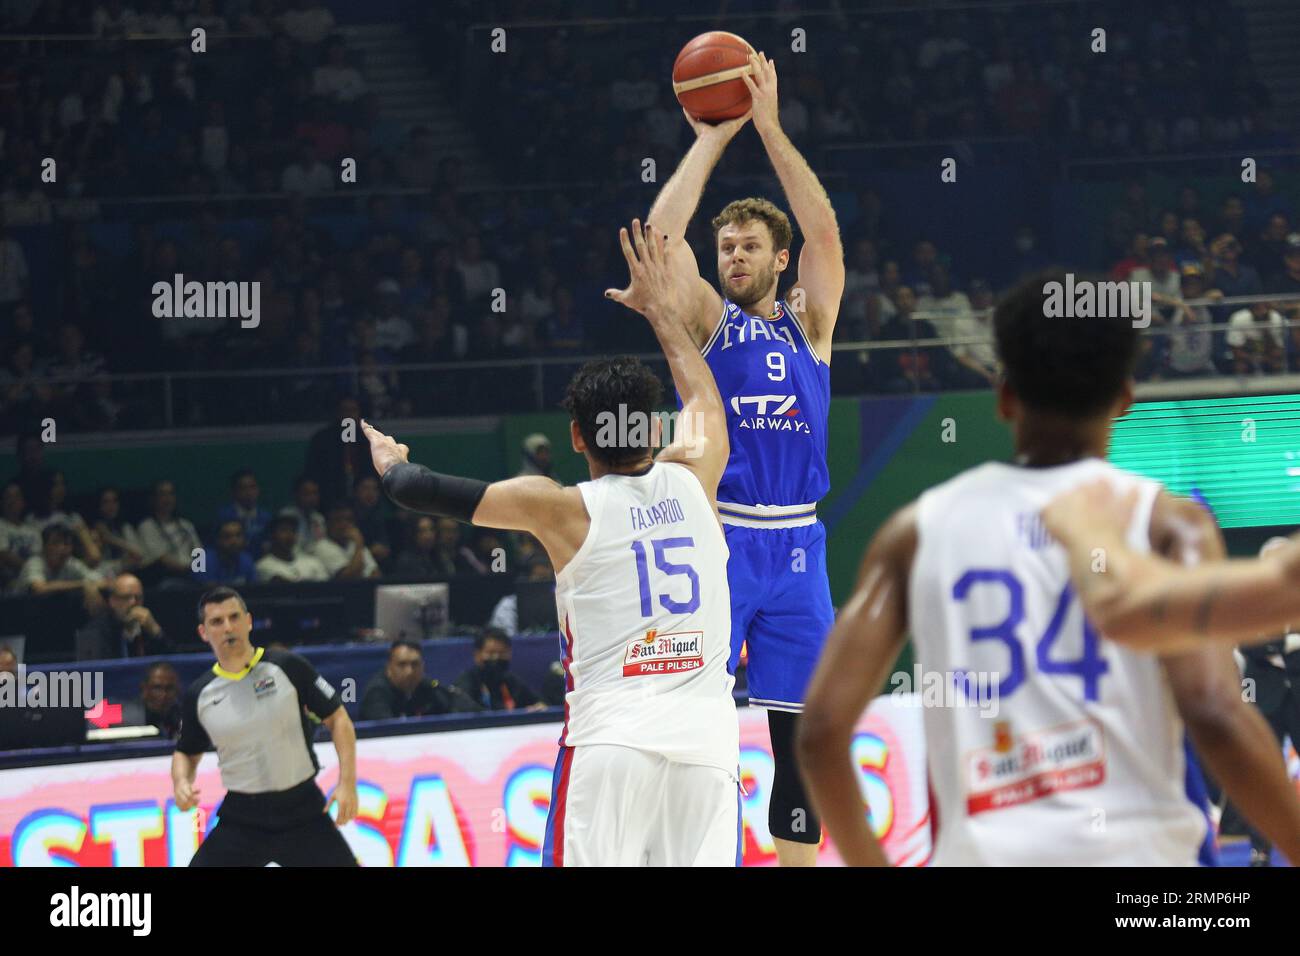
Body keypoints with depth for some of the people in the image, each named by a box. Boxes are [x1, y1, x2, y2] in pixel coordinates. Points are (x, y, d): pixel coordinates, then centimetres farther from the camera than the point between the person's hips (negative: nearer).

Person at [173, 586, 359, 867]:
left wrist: (347, 782, -11)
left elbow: (338, 719, -2)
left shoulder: (288, 668, -6)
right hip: (242, 818, 2)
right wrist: (181, 783, -6)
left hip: (302, 811, -2)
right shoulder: (199, 695, 2)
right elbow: (186, 752, 16)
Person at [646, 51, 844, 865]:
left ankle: (797, 862, 12)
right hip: (717, 543, -2)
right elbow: (662, 233, -7)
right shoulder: (706, 319, 6)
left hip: (796, 546, 2)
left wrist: (770, 128, -9)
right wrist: (712, 138, -6)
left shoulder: (809, 322, 10)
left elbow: (823, 231, -4)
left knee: (801, 732, 5)